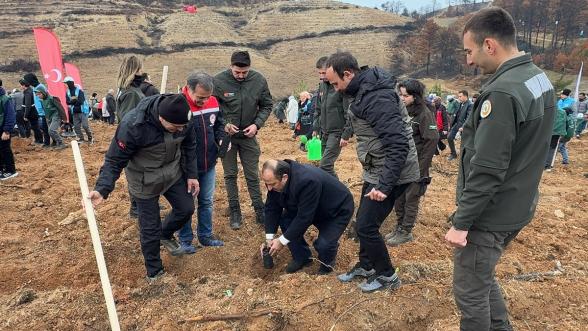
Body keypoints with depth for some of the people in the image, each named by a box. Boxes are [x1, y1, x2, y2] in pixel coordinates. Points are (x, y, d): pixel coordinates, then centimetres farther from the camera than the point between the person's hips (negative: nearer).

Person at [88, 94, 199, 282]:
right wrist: (102, 189, -35)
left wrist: (192, 174, 0)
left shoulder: (183, 118, -19)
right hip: (145, 180, -4)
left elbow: (189, 146, -1)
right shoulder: (132, 126, -34)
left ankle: (166, 235, 44)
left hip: (173, 173, 4)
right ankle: (154, 273, 27)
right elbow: (115, 160, -23)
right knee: (150, 229, 5)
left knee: (186, 208, 12)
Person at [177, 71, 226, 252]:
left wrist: (222, 139, -6)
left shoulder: (213, 102, -3)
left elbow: (219, 124, 14)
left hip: (209, 165, 5)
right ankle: (185, 239, 29)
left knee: (207, 202, 18)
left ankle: (205, 235, 35)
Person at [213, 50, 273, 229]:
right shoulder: (218, 81, -15)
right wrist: (223, 124, -16)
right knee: (230, 175, 9)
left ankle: (259, 211, 22)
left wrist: (257, 124, -12)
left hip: (249, 136, 1)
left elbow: (266, 106, 2)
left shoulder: (259, 80, -10)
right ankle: (234, 211, 23)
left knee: (252, 176, 9)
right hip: (226, 136, -1)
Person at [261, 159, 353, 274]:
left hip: (338, 209, -7)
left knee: (323, 245, -25)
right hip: (312, 208, 7)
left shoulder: (307, 181, -41)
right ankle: (302, 257, 10)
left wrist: (282, 241, -28)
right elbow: (272, 208, -10)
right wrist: (269, 238, -17)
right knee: (284, 221, -12)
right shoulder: (275, 180, -18)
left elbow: (304, 218, -36)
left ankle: (327, 263, 11)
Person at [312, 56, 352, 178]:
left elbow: (349, 113, -17)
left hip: (337, 132, -7)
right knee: (327, 165, 12)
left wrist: (346, 134, -18)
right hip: (324, 132, 8)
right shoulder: (322, 85, 8)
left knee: (325, 165, -13)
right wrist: (316, 128, 15)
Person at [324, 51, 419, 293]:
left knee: (366, 226, -3)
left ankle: (387, 276, 19)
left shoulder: (376, 98, -26)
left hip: (391, 173, -10)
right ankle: (366, 266, 38)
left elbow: (398, 144, -31)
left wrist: (385, 184, -30)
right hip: (376, 171, 10)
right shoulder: (362, 90, 6)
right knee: (363, 221, 18)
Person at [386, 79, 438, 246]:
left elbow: (431, 141, -16)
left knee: (411, 199, 5)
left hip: (416, 165, -7)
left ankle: (406, 232, 18)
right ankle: (399, 227, 29)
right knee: (397, 197, 13)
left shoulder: (424, 113, -13)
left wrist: (421, 168, -16)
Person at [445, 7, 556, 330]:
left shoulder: (502, 92, -25)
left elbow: (486, 170, -26)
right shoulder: (540, 79, 7)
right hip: (515, 208, 10)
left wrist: (461, 222, -18)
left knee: (469, 291, 7)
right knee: (483, 278, 25)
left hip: (490, 215, -10)